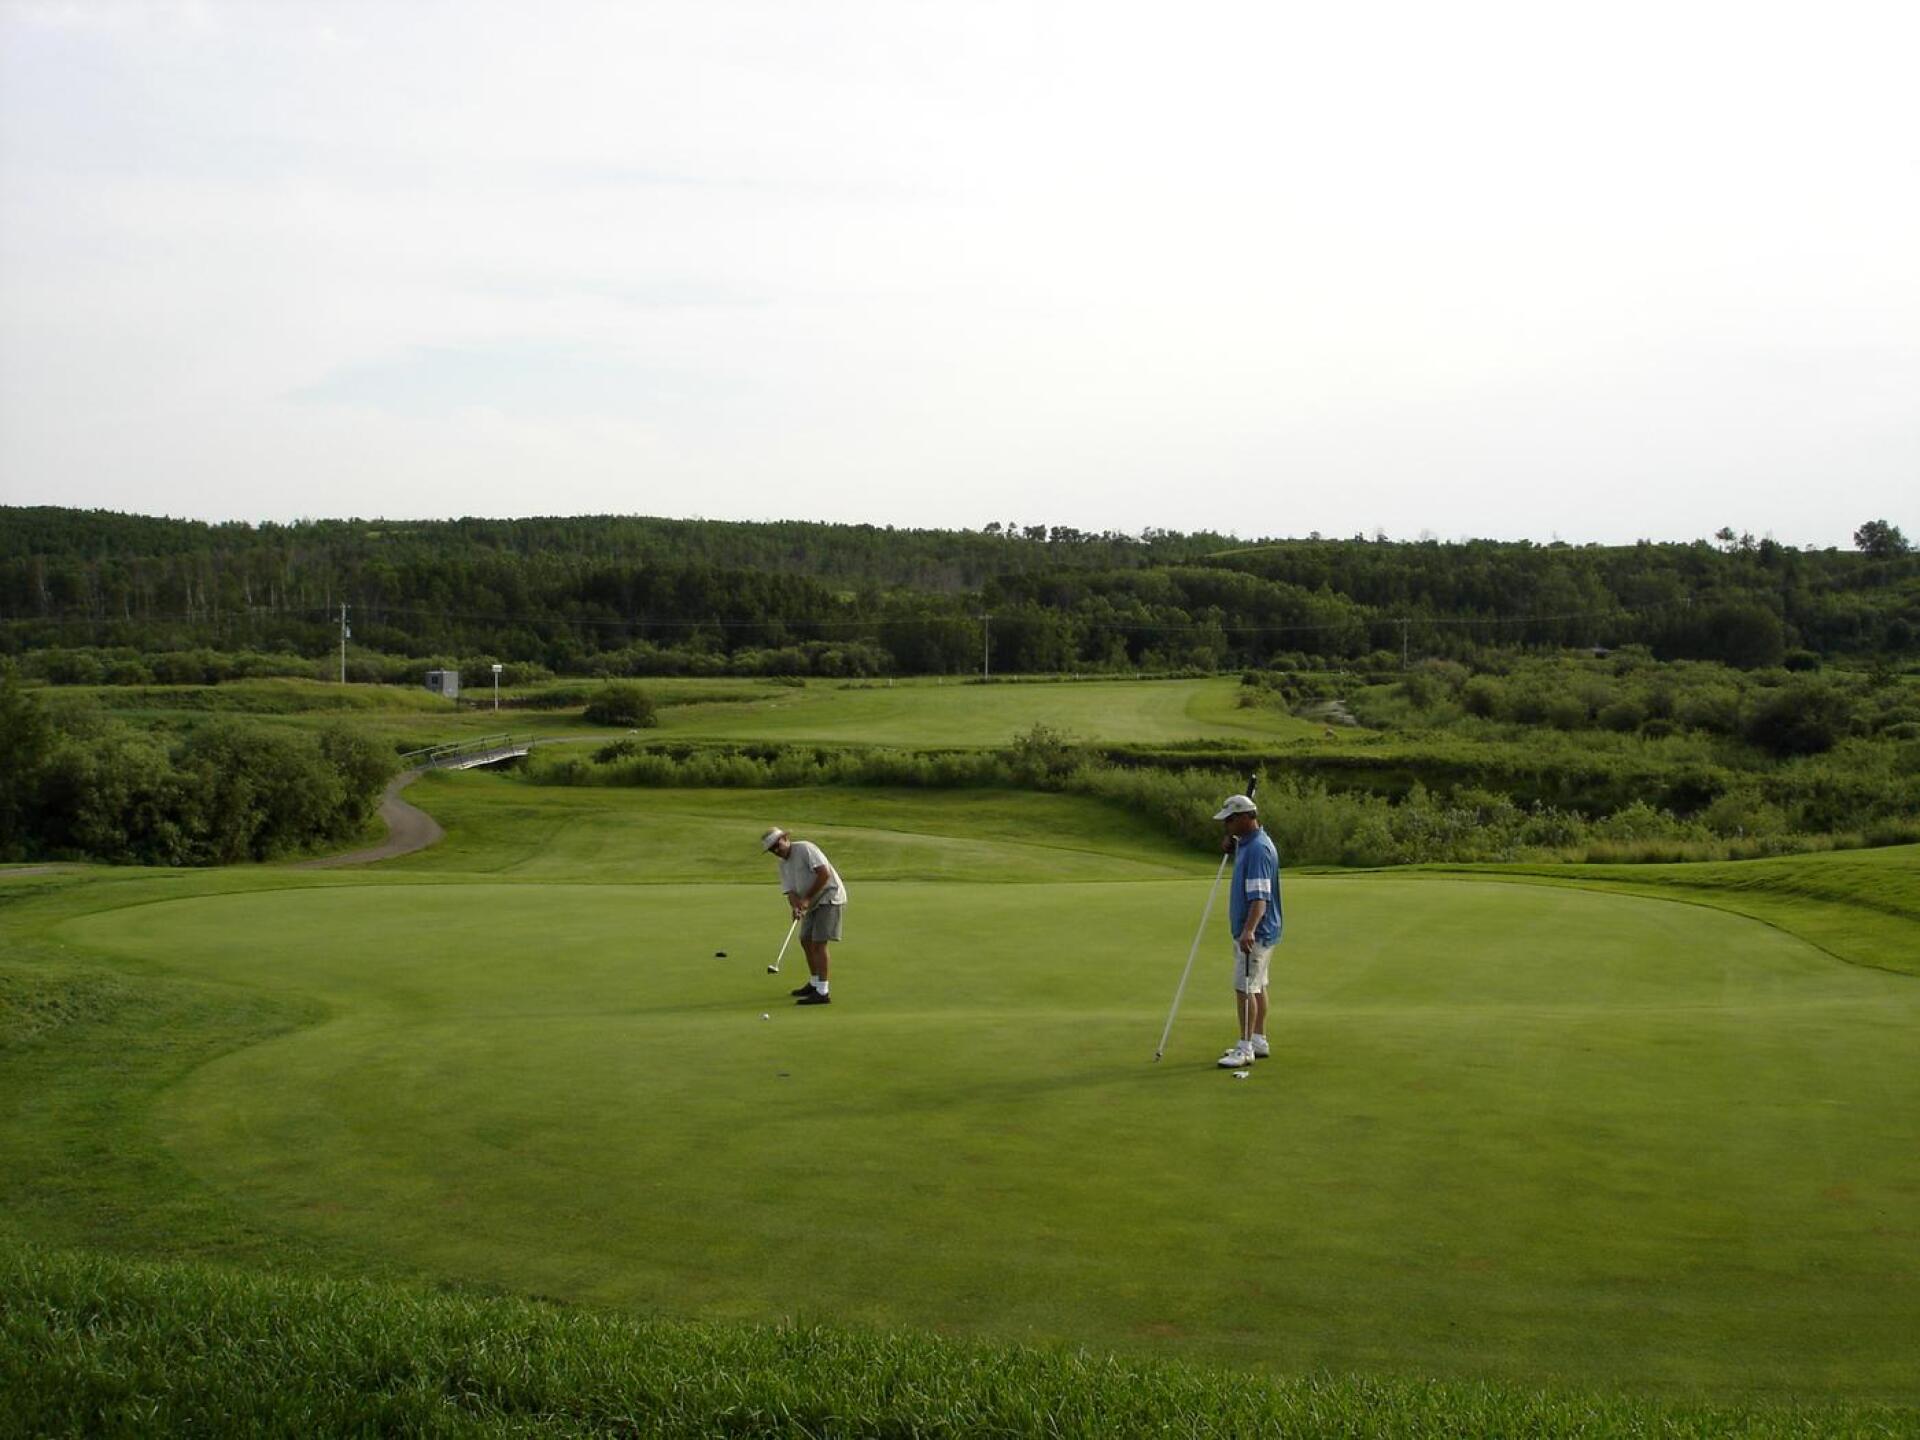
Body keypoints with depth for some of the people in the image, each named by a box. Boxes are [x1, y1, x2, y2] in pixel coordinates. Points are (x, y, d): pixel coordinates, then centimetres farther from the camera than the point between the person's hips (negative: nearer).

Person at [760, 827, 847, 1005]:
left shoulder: (805, 848, -16)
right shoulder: (783, 865, 8)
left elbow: (824, 873, -25)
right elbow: (791, 891, 1)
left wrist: (807, 899, -21)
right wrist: (795, 906, -22)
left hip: (829, 897, -9)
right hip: (814, 902, 9)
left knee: (818, 943, -13)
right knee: (806, 941, 15)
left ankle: (822, 993, -13)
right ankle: (814, 983, 31)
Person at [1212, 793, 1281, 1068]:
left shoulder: (1258, 849, -22)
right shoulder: (1248, 842, 9)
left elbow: (1260, 896, -30)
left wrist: (1249, 930, -41)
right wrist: (1231, 845, 10)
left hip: (1256, 933, -11)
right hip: (1249, 930, 11)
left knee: (1245, 988, -9)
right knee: (1257, 986, 16)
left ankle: (1245, 1049, -6)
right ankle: (1259, 1042, 24)